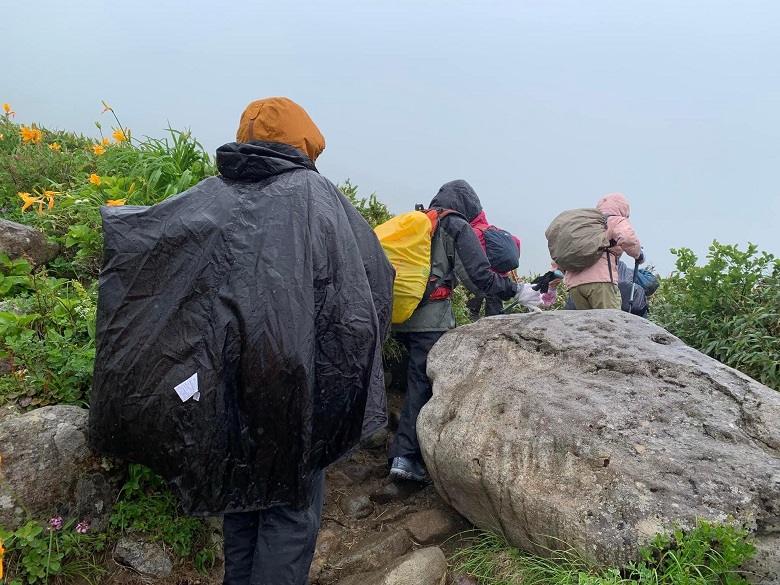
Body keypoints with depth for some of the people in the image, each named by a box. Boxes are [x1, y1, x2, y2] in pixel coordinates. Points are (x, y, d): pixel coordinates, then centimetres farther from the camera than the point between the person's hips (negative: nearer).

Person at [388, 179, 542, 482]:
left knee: (420, 376, 15)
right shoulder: (458, 227, 0)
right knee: (423, 381, -4)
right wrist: (516, 290, 1)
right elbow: (478, 276, -8)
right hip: (431, 318, -7)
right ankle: (404, 455, -6)